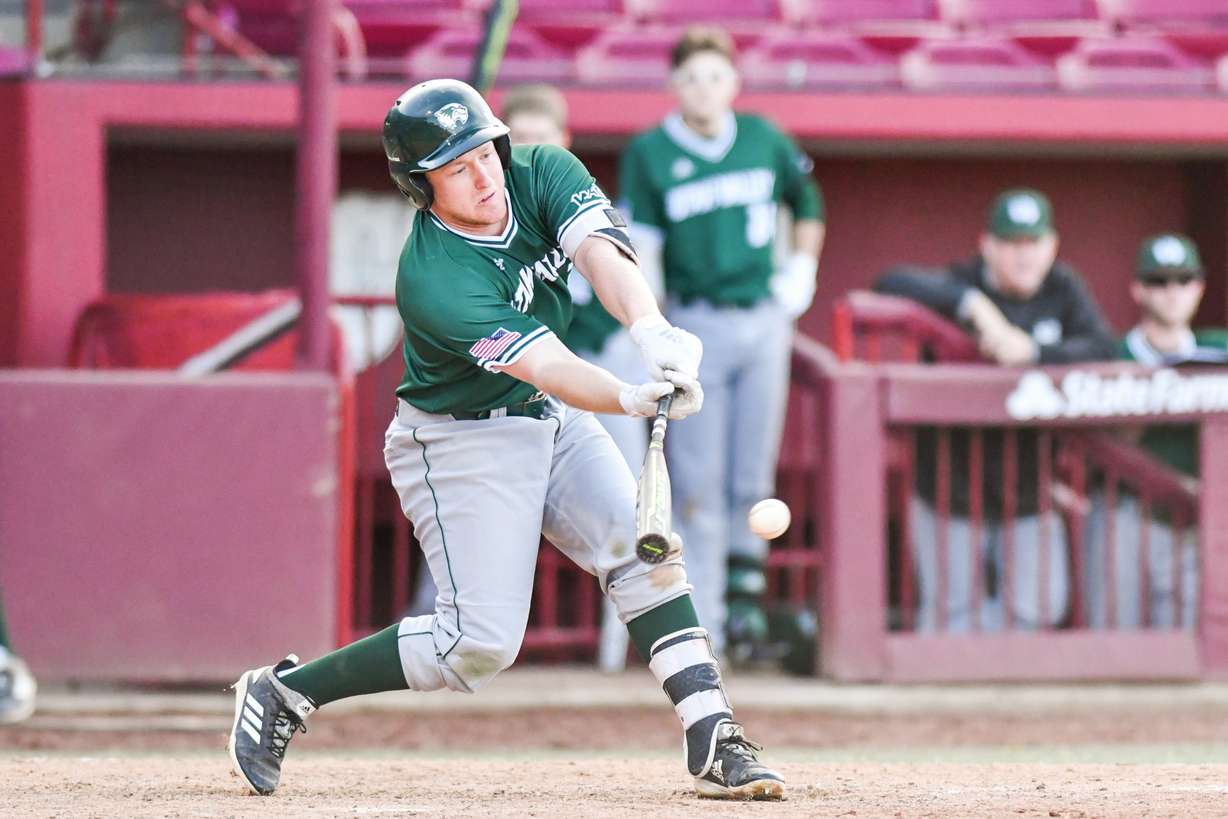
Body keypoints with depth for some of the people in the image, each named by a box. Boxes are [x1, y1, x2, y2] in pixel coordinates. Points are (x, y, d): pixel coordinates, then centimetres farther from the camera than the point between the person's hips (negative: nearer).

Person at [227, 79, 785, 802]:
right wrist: (635, 398, -54)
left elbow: (602, 256, -28)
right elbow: (546, 367, -37)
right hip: (461, 445, -7)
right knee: (481, 642, -12)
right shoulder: (434, 279, -30)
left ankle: (714, 744, -12)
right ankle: (286, 692, 1)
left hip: (554, 420, 7)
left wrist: (651, 330, -49)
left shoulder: (544, 174, -11)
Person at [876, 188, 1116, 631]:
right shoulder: (960, 287, -10)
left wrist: (1032, 351, -27)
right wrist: (974, 305, -37)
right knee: (952, 612, 0)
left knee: (1036, 608, 0)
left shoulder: (1063, 291, 1)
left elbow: (1102, 350, -13)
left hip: (1028, 492, 3)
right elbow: (891, 283, -29)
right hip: (950, 490, -3)